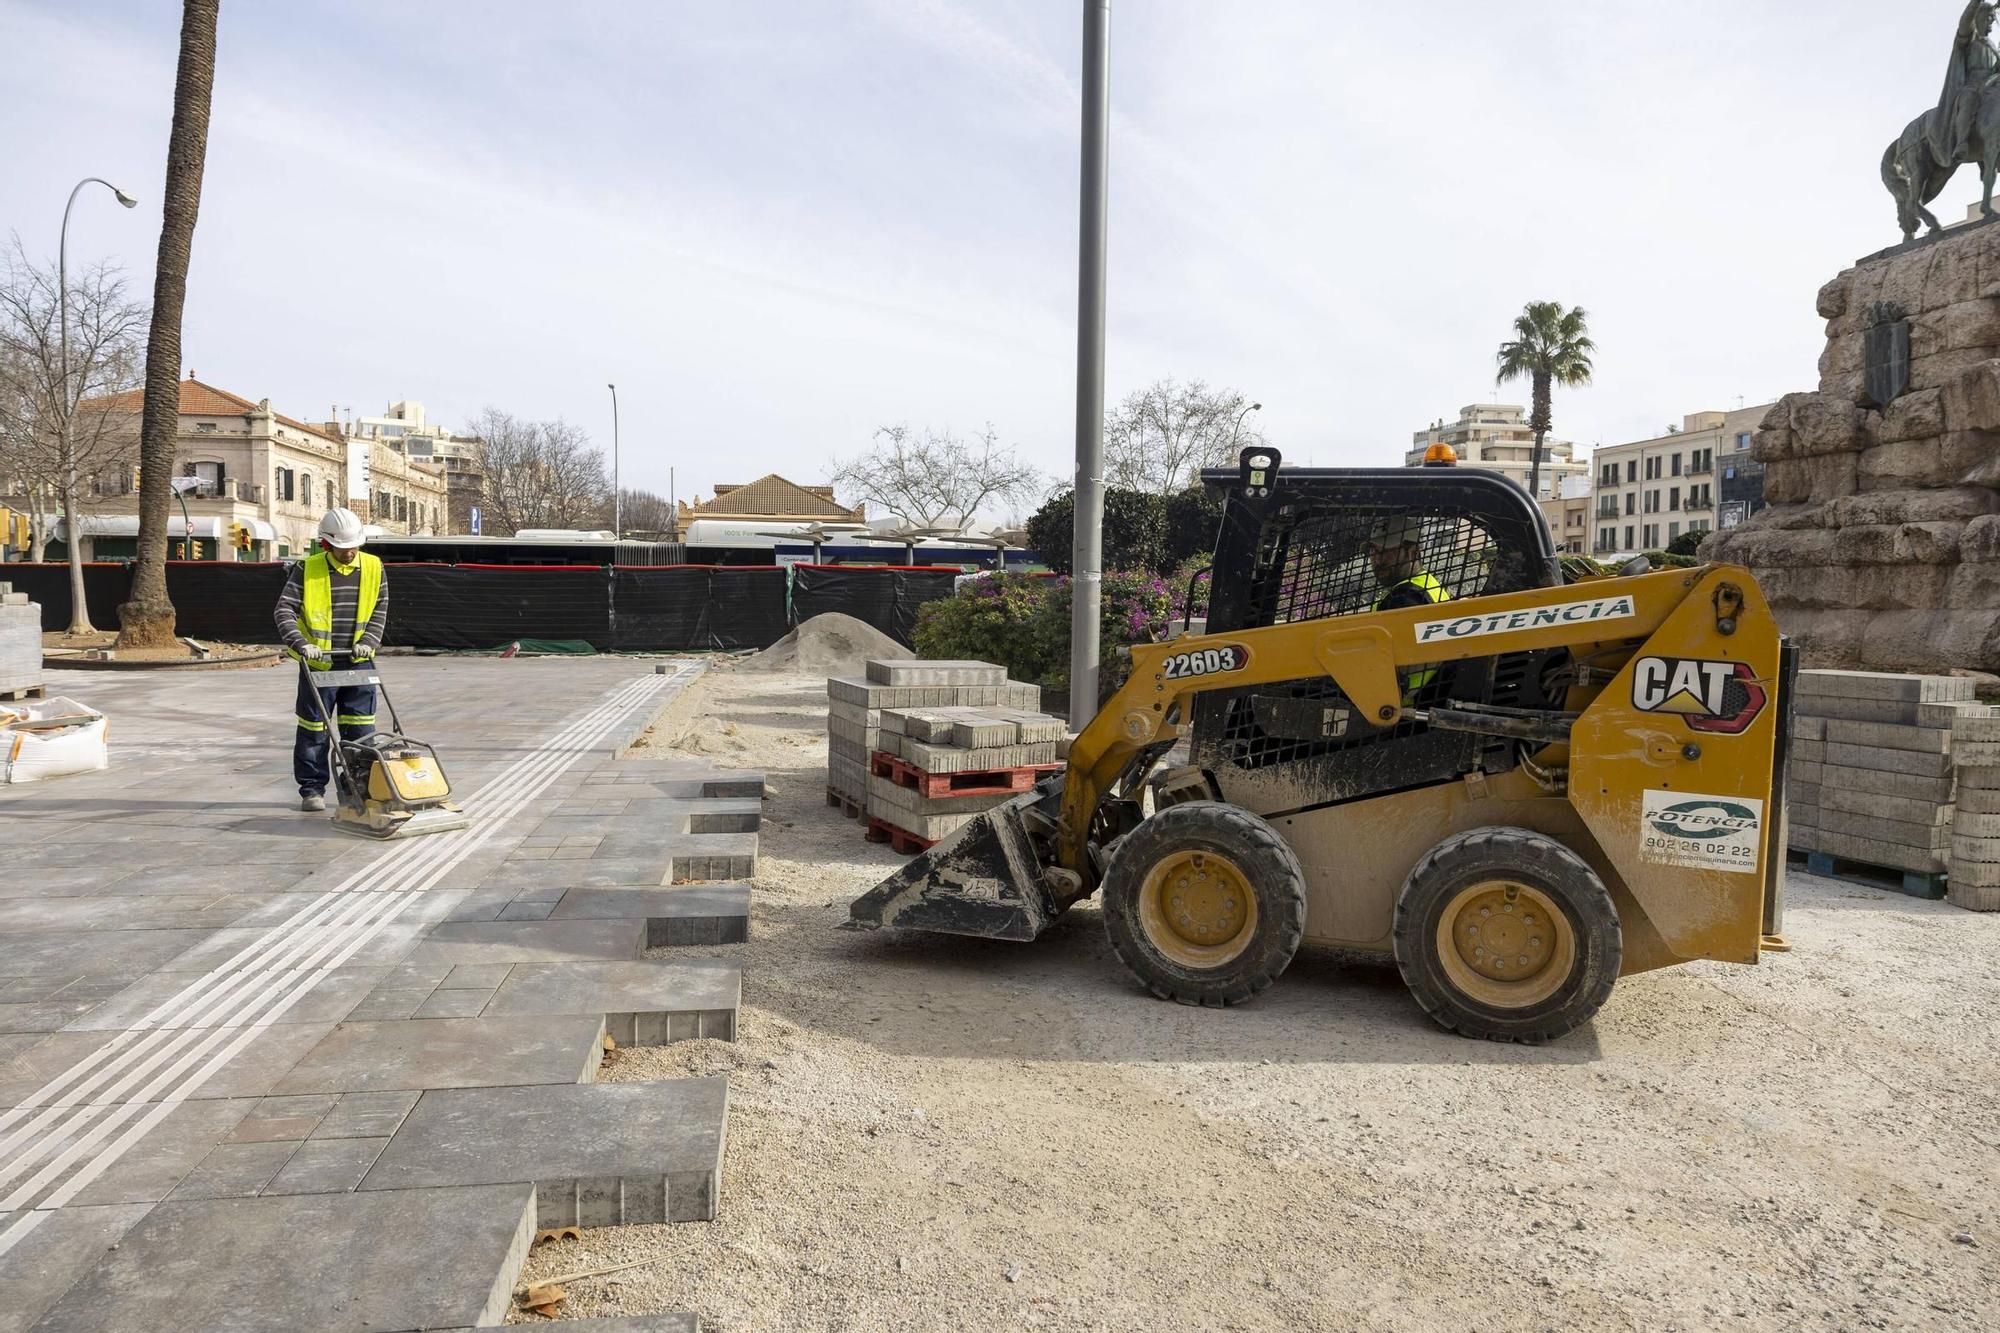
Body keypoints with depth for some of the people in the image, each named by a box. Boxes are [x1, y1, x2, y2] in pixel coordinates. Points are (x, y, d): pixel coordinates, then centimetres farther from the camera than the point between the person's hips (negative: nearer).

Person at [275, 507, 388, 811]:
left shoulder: (373, 568, 2)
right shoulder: (307, 569, -5)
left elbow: (380, 612, 6)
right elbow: (285, 609, -9)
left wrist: (368, 642, -10)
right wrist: (300, 644, -23)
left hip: (357, 662, 2)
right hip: (318, 663, -2)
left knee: (360, 730, 4)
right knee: (313, 729, 5)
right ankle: (311, 789, 15)